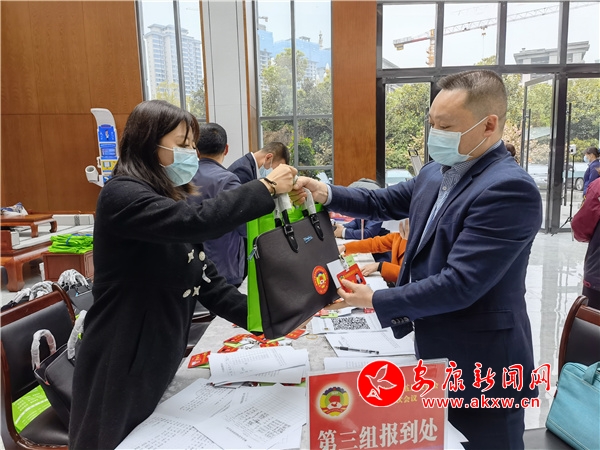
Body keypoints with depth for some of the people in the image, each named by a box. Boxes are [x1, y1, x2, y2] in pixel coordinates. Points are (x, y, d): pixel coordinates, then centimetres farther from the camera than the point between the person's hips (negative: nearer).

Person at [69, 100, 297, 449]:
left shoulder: (171, 204, 9)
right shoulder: (122, 196, -18)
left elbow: (207, 281, 3)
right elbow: (199, 221, -37)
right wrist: (266, 188, -26)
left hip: (161, 365, 8)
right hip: (120, 372, -8)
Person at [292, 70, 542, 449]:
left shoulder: (510, 189, -25)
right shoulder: (436, 173, 3)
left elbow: (458, 284, -29)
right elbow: (383, 203, 13)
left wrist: (375, 300, -21)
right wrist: (326, 193, -5)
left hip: (480, 368, -8)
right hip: (434, 351, 8)